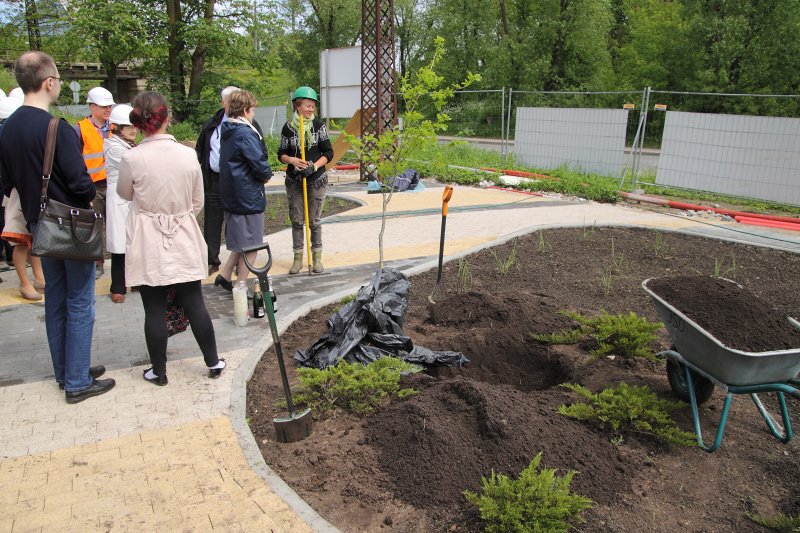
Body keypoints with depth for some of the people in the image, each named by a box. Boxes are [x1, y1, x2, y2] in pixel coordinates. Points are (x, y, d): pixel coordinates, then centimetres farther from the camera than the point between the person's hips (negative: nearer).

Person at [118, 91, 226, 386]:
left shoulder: (131, 158, -14)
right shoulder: (188, 155, -8)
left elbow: (124, 193, 7)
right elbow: (197, 203, 3)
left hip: (148, 243, -2)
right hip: (184, 240, 2)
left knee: (154, 309, 8)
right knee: (194, 304, 12)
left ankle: (159, 371, 20)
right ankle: (213, 362, 22)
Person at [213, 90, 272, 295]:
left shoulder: (227, 132, 11)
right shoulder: (246, 134, -19)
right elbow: (260, 166, -23)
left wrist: (262, 173, 6)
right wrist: (267, 175, -1)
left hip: (231, 196, 9)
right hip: (248, 197, -9)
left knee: (242, 242, 22)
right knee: (250, 246, 3)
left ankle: (225, 274, 25)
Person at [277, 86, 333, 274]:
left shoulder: (318, 125, -2)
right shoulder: (288, 127, -1)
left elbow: (328, 152, -2)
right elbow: (281, 154, 5)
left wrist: (314, 166, -17)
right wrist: (291, 160, -17)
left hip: (316, 179, -1)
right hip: (294, 181, 1)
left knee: (314, 220, 5)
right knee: (296, 220, 5)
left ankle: (317, 258, 17)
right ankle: (298, 258, 16)